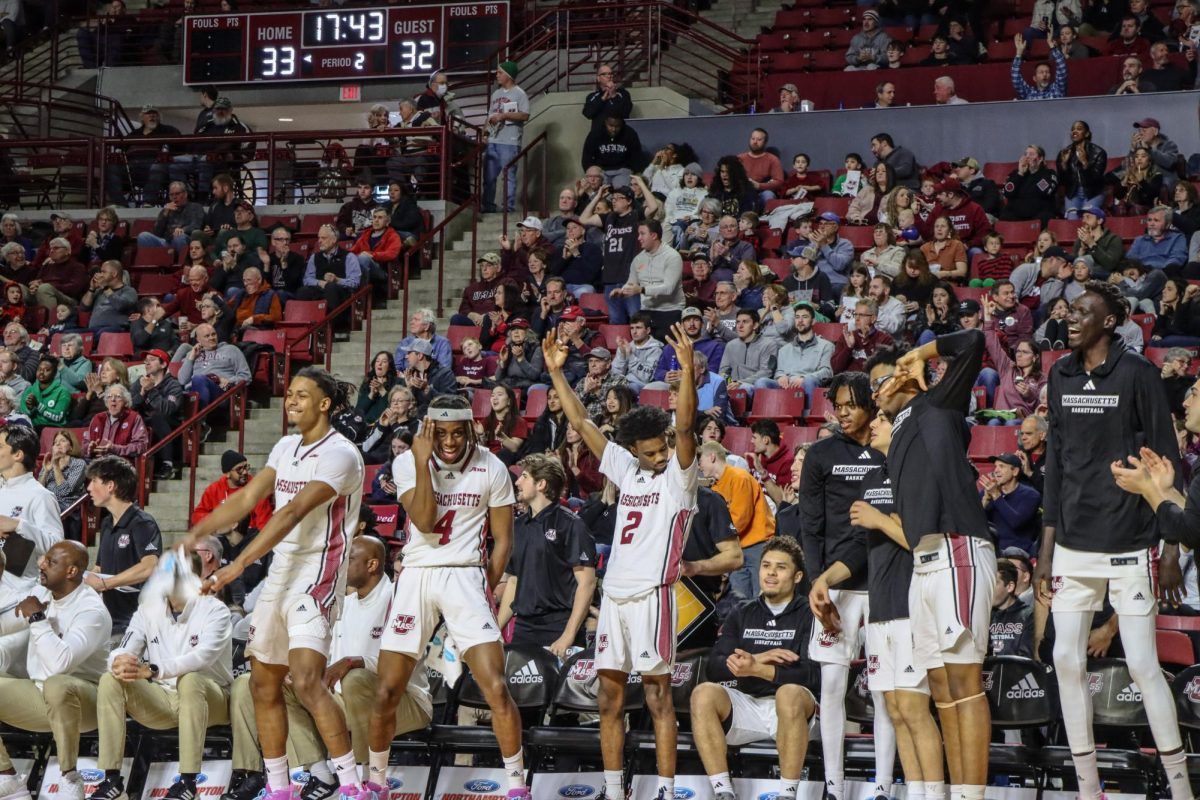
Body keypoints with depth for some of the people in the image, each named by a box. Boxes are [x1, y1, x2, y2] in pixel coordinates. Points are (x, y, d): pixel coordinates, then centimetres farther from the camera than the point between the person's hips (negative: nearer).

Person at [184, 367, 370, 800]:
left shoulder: (339, 453, -15)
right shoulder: (286, 448, 13)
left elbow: (292, 513, -24)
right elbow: (247, 497, 8)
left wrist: (239, 564, -30)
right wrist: (199, 531, -8)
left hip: (318, 576, -9)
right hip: (280, 573, 9)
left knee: (306, 680, -21)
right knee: (264, 684, 10)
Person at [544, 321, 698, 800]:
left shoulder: (678, 474, -2)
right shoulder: (626, 469, 14)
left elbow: (685, 425, -19)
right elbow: (581, 423, 17)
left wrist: (688, 370, -32)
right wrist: (556, 372, 14)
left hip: (652, 594, -7)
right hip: (614, 594, 7)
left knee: (658, 697, -7)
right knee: (609, 697, 8)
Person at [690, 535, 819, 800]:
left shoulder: (808, 616, 2)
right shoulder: (743, 615, 16)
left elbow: (813, 674, -13)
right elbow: (714, 667, 3)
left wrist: (757, 669, -25)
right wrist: (757, 658, -15)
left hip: (791, 710, -4)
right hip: (747, 707, 4)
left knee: (790, 693, -38)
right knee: (704, 694, -25)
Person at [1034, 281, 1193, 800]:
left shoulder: (1136, 374, -6)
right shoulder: (1061, 376, 9)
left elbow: (1165, 460, -5)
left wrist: (1170, 548, -8)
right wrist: (1047, 546, 12)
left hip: (1129, 543, -5)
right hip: (1074, 544, 5)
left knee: (1142, 665, -6)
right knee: (1067, 660, 2)